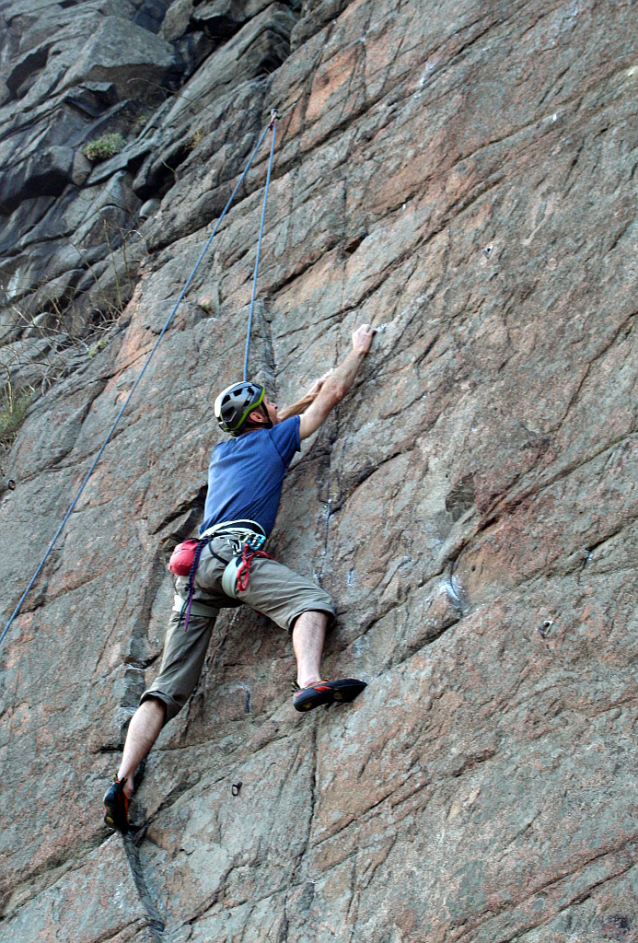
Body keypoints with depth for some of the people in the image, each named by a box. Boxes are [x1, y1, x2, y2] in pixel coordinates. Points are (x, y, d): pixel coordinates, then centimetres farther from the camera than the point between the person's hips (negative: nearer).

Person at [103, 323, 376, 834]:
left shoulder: (222, 451, 32)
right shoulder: (273, 440, 16)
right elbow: (335, 394, 24)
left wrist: (303, 400, 62)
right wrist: (359, 349, 39)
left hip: (195, 564, 6)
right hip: (235, 549, -6)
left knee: (168, 687, 0)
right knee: (311, 599, -15)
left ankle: (124, 778, -13)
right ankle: (310, 682, -45)